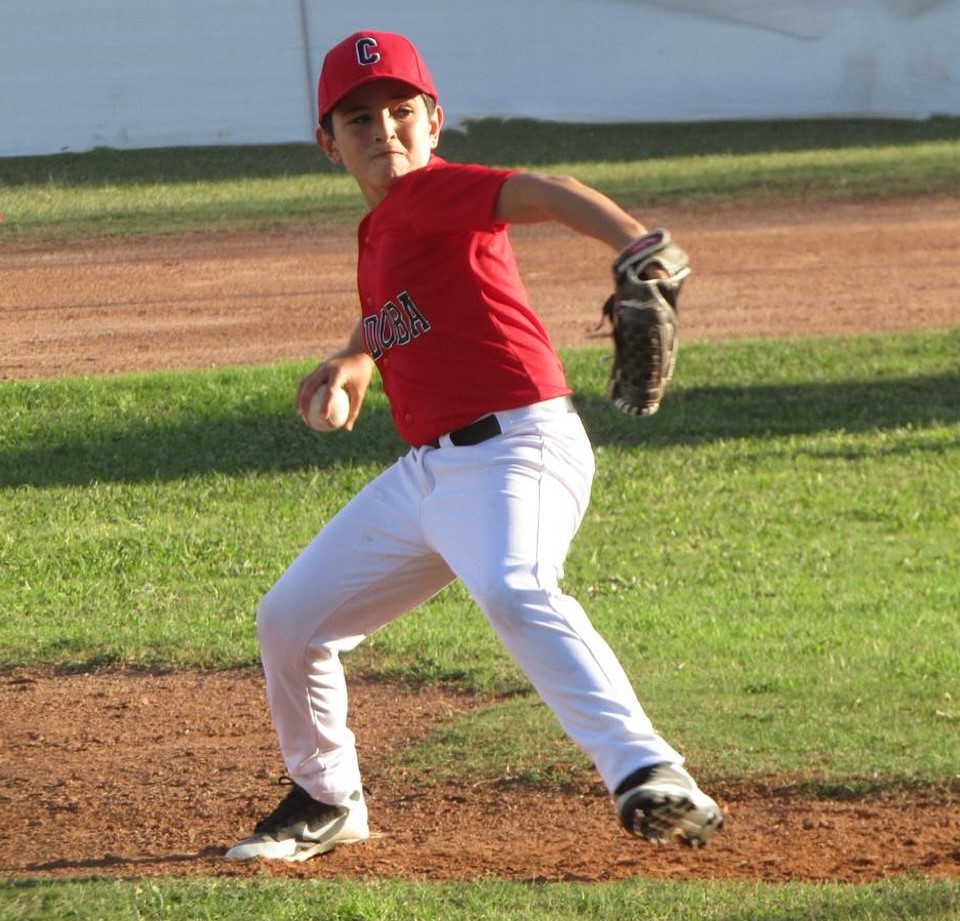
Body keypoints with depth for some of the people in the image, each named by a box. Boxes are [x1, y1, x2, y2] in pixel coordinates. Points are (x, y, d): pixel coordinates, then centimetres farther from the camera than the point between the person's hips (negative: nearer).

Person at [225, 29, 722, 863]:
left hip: (516, 450, -10)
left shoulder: (431, 193, -10)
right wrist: (355, 360, 16)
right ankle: (326, 802, 36)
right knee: (289, 620, 16)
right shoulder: (379, 229, 15)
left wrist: (641, 248, -48)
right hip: (426, 473, 10)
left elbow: (547, 193, -29)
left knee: (513, 590, -38)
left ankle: (647, 773, -50)